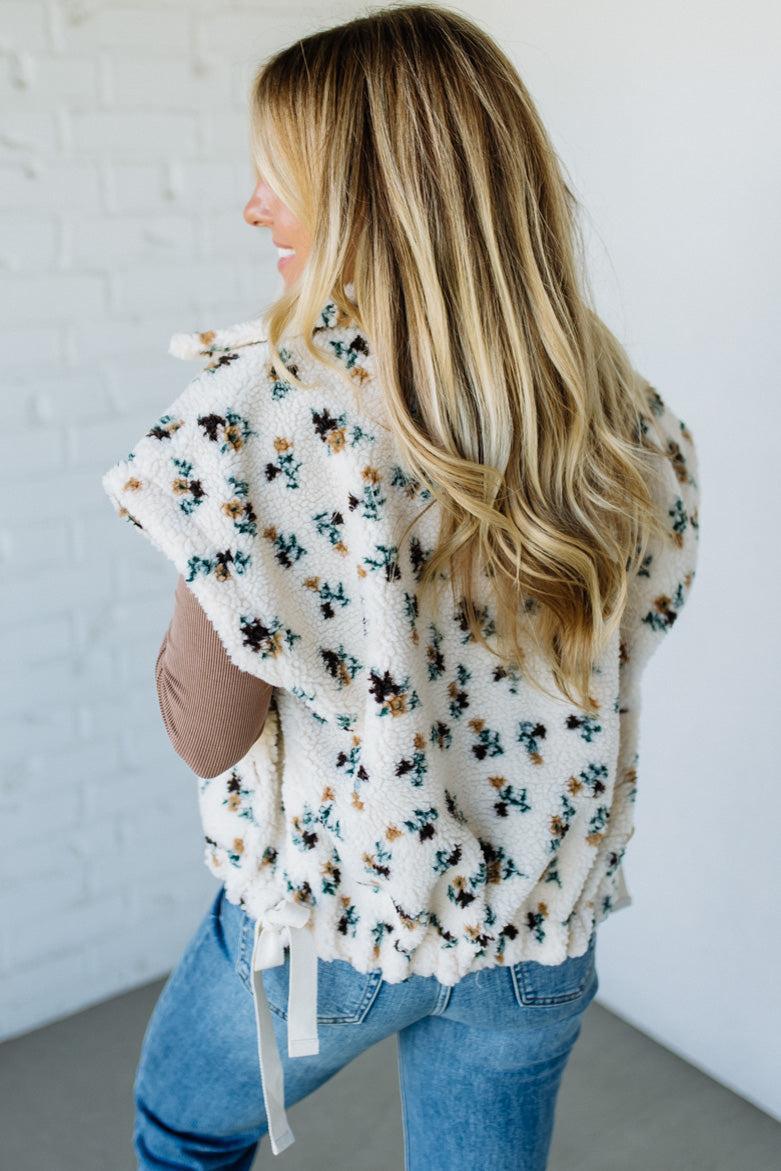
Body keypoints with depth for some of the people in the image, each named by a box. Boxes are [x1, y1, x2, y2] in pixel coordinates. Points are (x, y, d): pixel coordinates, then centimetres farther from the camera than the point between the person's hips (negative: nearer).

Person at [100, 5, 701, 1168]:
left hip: (322, 910, -3)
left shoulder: (263, 402, -24)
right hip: (537, 935, 4)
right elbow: (631, 631, 4)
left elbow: (208, 732, -17)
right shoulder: (620, 414, -9)